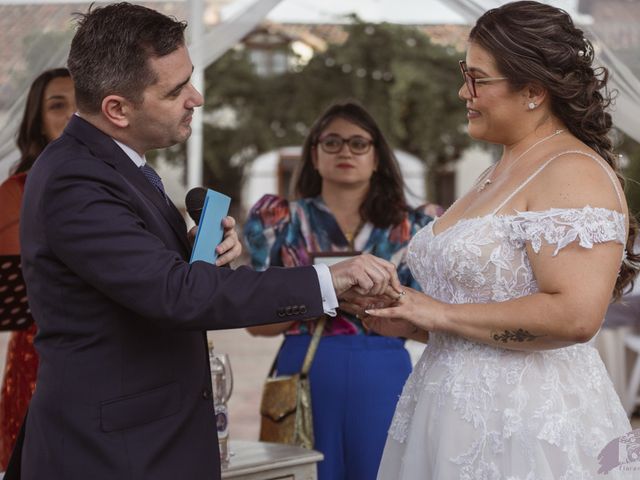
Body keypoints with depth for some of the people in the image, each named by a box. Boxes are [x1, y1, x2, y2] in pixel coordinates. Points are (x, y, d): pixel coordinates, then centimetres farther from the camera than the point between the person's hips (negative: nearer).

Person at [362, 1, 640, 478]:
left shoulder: (573, 173, -15)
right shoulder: (502, 170, 15)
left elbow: (574, 315, -26)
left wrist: (441, 314, -17)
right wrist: (409, 313, 6)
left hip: (527, 427, -9)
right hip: (455, 410, 9)